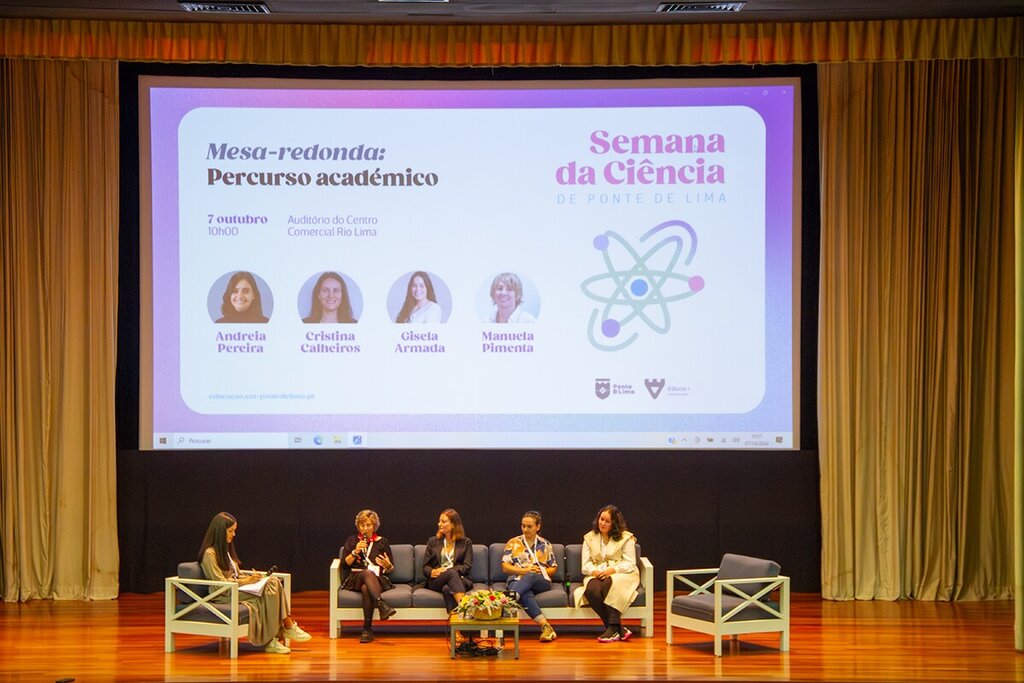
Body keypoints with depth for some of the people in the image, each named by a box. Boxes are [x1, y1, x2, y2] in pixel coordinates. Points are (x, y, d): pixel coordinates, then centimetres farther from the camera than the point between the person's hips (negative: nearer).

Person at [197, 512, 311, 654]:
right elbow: (220, 582, -16)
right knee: (269, 591, -27)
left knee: (274, 581, -17)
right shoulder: (209, 554, -10)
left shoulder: (225, 549, 20)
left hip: (236, 588, 9)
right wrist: (245, 581, -17)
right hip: (224, 595, -9)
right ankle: (288, 627, -18)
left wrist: (250, 576, 4)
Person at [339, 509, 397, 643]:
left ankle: (367, 629, -42)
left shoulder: (382, 542, 15)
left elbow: (391, 570, 13)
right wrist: (355, 552, -8)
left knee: (366, 588, -38)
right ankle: (381, 605, -58)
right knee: (367, 573, -38)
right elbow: (344, 565, 7)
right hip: (354, 579, 0)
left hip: (378, 580, 0)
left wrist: (388, 565, -11)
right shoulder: (352, 540, 17)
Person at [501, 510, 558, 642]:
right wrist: (525, 570, -7)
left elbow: (553, 568, 20)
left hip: (541, 582, 0)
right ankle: (545, 626, -55)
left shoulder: (545, 545, 21)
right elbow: (505, 567, 8)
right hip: (518, 580, 0)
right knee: (526, 595, -40)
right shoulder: (513, 543, 17)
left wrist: (541, 571, -2)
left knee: (530, 577, -40)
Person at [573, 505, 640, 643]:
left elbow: (630, 564, -3)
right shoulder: (589, 538, 16)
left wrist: (612, 570, -19)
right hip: (596, 575, 3)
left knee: (609, 583, -39)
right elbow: (586, 565, 8)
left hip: (620, 574, -2)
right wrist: (594, 571, -16)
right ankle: (619, 630, -32)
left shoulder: (626, 538, 6)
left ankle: (613, 628, -36)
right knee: (592, 589, -34)